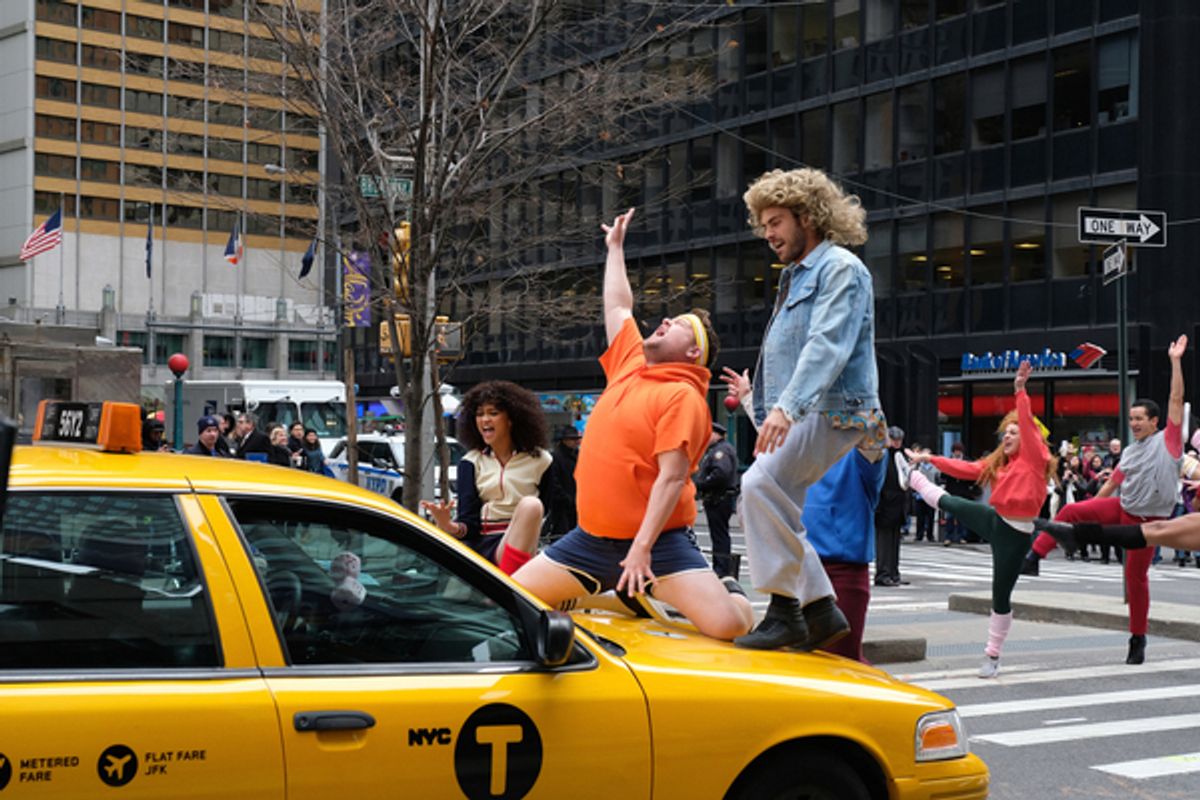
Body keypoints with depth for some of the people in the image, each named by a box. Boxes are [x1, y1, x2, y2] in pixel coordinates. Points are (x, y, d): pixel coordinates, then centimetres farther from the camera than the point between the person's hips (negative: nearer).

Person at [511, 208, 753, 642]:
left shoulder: (683, 396, -11)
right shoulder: (629, 364, 11)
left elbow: (672, 478, -18)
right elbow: (617, 307, 27)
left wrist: (642, 548, -23)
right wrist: (615, 246, 35)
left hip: (657, 541, -7)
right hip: (591, 537, 7)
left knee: (728, 624, -20)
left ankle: (730, 591, 15)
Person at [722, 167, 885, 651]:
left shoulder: (840, 267, -6)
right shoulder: (796, 277, 25)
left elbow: (828, 345, -21)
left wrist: (786, 405, -31)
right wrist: (765, 409, 19)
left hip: (831, 411, -10)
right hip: (798, 414, 10)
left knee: (761, 485, -24)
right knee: (774, 506, 7)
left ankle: (785, 610, -21)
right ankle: (820, 610, 12)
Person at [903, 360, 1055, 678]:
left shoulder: (1034, 457, -10)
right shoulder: (997, 462, 9)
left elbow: (1028, 424, -23)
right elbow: (966, 469, 15)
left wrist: (1020, 391, -32)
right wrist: (930, 459, 16)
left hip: (1015, 533, -6)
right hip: (994, 520, 6)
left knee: (1001, 594, 0)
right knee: (947, 503, 20)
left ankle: (993, 656, 12)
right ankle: (913, 479, 54)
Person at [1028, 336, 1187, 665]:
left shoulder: (1168, 440, -5)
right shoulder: (1130, 451, 11)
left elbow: (1176, 399, -10)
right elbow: (1113, 482, 19)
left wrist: (1175, 361, -12)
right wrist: (1092, 510, 19)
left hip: (1148, 520, -5)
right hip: (1121, 509, 5)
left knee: (1136, 576, 0)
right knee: (1071, 511, -14)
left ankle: (1138, 638, 14)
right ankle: (1035, 555, -6)